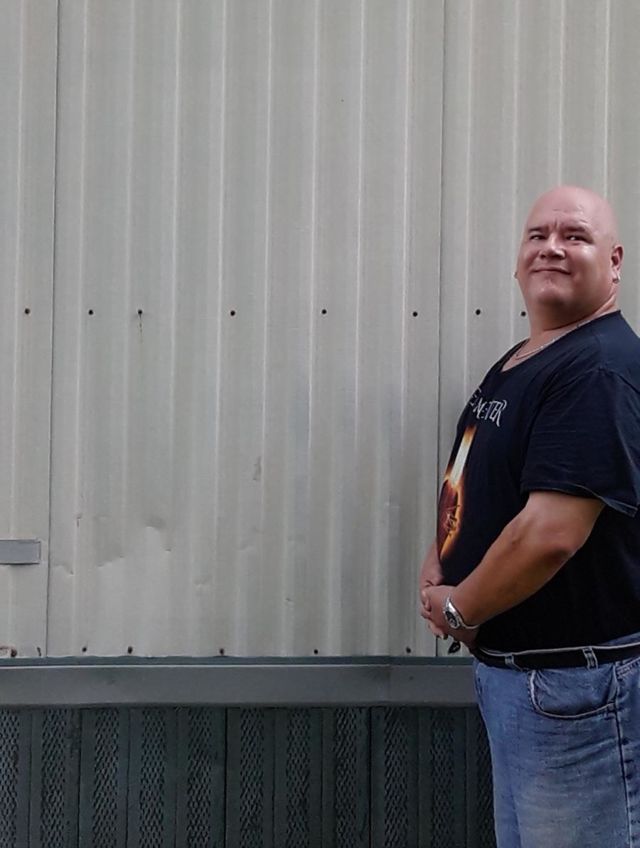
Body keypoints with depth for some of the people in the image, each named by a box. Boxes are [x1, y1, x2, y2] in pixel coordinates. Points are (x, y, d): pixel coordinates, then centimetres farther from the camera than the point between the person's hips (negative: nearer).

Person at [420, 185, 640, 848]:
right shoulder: (514, 365, 11)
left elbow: (551, 533, -27)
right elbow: (472, 487, 22)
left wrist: (458, 609, -12)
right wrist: (437, 564, 1)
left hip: (575, 679, -9)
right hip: (506, 668, 9)